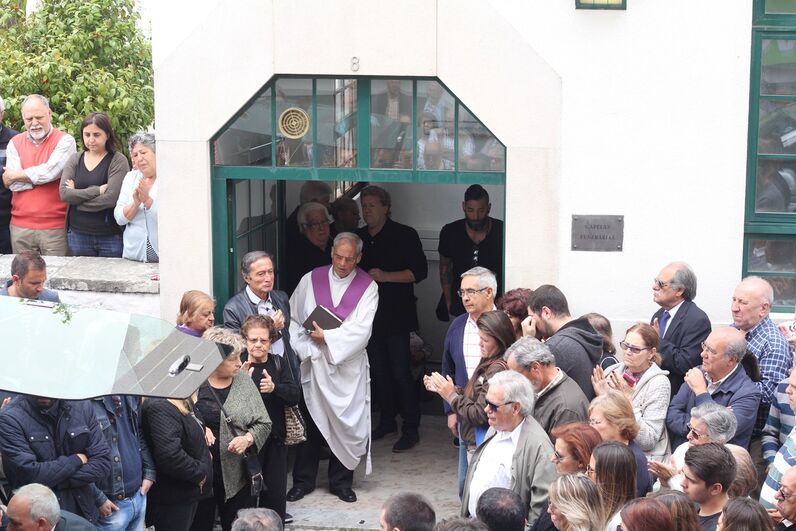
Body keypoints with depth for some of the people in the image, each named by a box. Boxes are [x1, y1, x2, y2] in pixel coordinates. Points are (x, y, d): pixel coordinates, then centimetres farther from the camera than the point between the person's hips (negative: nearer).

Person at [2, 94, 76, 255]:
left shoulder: (64, 141, -3)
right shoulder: (15, 143, 8)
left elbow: (51, 171, -18)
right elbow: (13, 185, -3)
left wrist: (16, 175, -5)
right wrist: (39, 176, -12)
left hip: (55, 227, -4)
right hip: (20, 226, 4)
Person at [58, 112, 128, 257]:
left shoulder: (118, 160, -4)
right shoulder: (75, 160, 9)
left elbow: (111, 198, -15)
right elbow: (64, 194, -4)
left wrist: (77, 196, -7)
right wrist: (97, 190, -13)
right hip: (78, 235, 4)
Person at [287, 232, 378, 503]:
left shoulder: (368, 287, -3)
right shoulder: (311, 280, 3)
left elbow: (361, 330, -12)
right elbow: (292, 318, 4)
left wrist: (326, 337, -15)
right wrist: (304, 347, -8)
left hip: (348, 369, -1)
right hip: (312, 366, 1)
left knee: (345, 425, 5)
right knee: (309, 425, 7)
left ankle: (341, 482, 20)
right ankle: (303, 481, 20)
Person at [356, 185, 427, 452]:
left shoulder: (404, 235, -4)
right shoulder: (358, 238, 12)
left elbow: (420, 271, -10)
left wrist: (386, 276, -19)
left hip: (397, 315, -6)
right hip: (370, 315, 6)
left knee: (401, 372, -7)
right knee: (378, 370, 11)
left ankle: (411, 429, -1)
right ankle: (387, 420, 25)